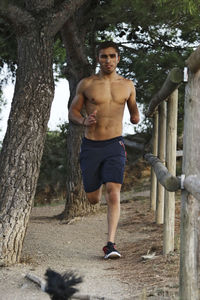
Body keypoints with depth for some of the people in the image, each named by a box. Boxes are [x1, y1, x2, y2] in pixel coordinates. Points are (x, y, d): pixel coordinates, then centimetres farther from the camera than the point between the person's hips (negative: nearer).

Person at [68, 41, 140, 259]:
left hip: (114, 145, 0)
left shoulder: (127, 85, 6)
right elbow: (72, 112, 5)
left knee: (113, 193, -18)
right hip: (90, 146, 0)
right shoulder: (86, 84, 1)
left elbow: (134, 111, 23)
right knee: (93, 199, 9)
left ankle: (110, 244, -18)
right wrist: (84, 121, -15)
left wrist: (135, 117, 2)